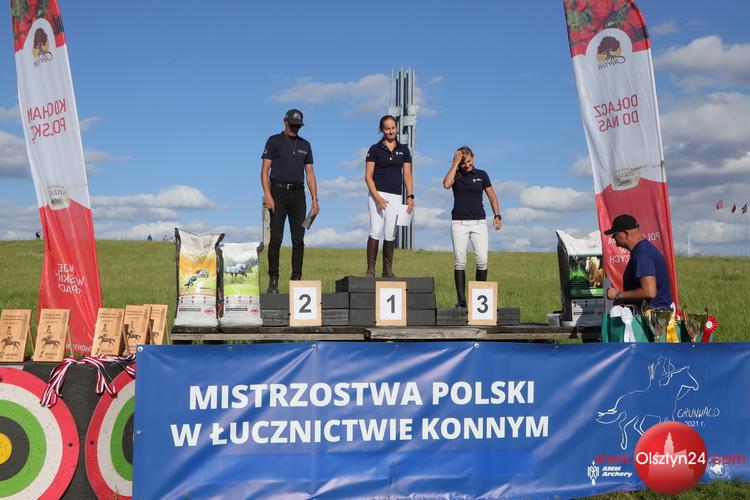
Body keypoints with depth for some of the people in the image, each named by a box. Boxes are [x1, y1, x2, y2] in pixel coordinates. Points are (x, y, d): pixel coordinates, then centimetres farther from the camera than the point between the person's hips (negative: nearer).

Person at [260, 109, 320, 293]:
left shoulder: (305, 145, 16)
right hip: (278, 192, -4)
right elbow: (265, 170, -1)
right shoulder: (274, 141, 5)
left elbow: (310, 173, 16)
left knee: (298, 240, 1)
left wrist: (315, 199, 6)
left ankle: (296, 279, 5)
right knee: (276, 238, -7)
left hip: (298, 194, 4)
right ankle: (273, 280, -5)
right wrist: (267, 194, -14)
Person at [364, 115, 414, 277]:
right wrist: (377, 197, -13)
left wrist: (410, 196, 0)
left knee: (390, 234, 2)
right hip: (377, 194, -3)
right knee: (376, 231, -12)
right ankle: (370, 269, -10)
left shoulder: (403, 150, 13)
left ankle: (388, 270, 8)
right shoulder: (375, 149, 3)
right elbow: (368, 176, -1)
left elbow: (407, 175, 12)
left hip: (395, 197, 3)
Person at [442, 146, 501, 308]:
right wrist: (455, 163, -12)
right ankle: (461, 299, -1)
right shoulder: (455, 175, 5)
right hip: (459, 223, -1)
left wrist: (497, 216, 2)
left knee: (482, 261, -7)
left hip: (479, 222, 1)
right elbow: (446, 184, -18)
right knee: (459, 261, -4)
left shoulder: (481, 175, 8)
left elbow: (492, 196, 13)